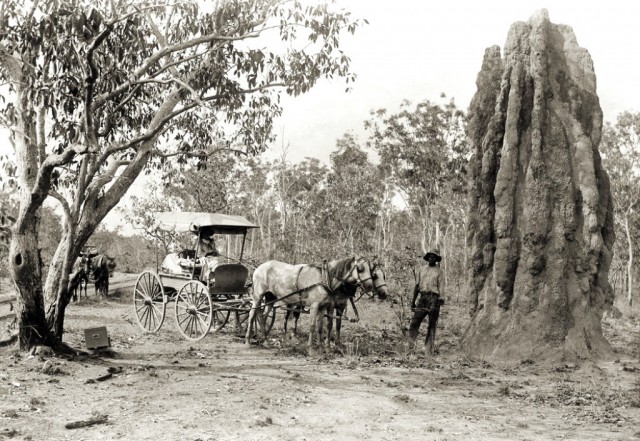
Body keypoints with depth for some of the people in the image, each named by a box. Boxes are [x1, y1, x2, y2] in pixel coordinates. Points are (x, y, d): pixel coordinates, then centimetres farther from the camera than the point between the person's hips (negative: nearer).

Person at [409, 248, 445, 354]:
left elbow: (441, 287, -2)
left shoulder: (439, 272, 7)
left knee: (432, 325, 0)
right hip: (422, 297, 2)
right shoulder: (422, 269, 15)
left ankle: (430, 349, 5)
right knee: (414, 321, -7)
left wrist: (441, 299, -19)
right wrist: (413, 300, 13)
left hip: (434, 298, -2)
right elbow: (417, 285, 16)